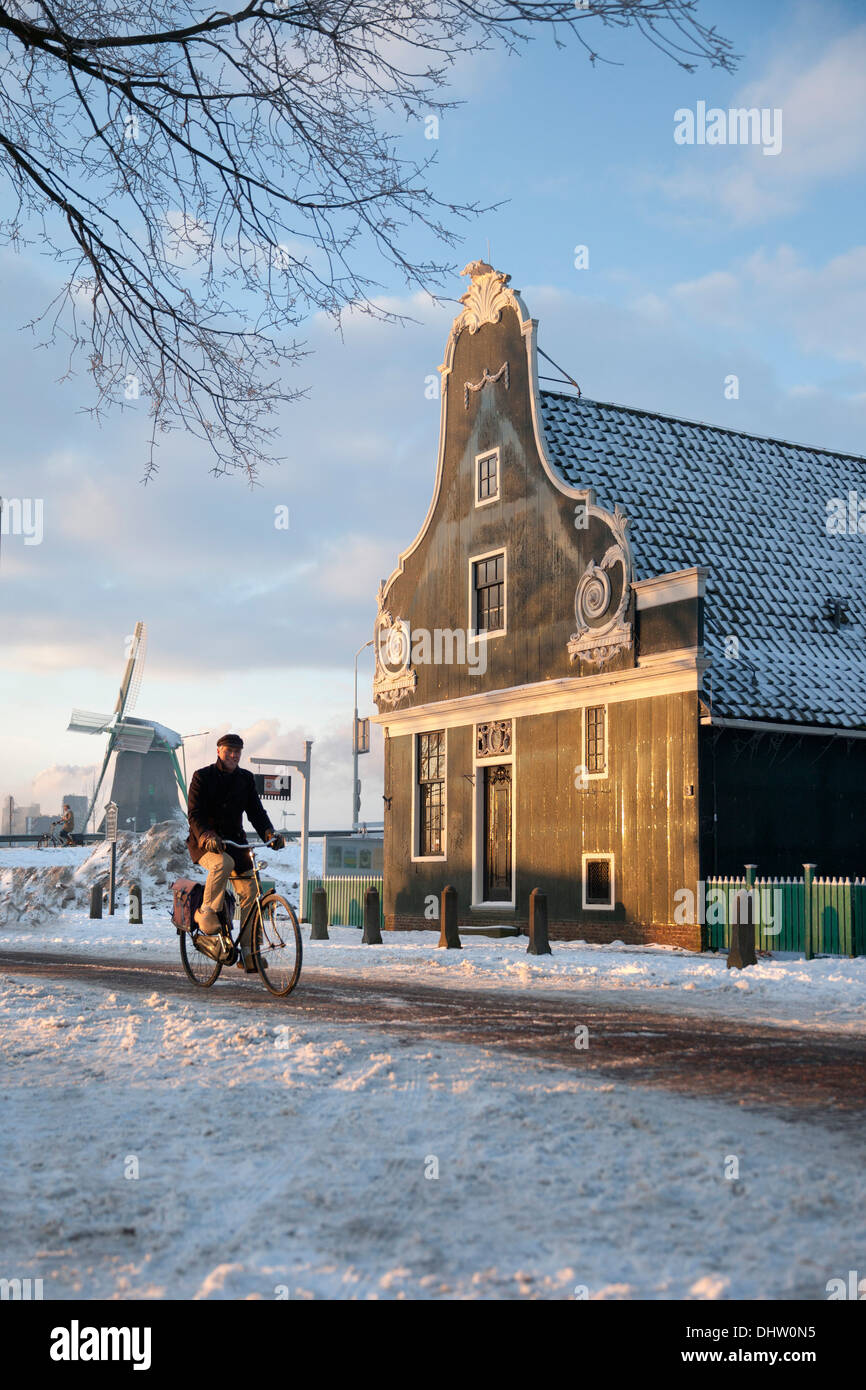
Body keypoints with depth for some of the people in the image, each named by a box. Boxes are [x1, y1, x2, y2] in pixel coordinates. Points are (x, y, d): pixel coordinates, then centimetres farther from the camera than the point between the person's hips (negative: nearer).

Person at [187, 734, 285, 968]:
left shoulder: (246, 779, 8)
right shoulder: (202, 777, -4)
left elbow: (256, 810, 3)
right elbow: (194, 813, -13)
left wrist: (269, 833, -16)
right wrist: (207, 836, -32)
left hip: (234, 840, 4)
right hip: (205, 842, -4)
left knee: (249, 890, -11)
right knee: (223, 863, -37)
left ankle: (248, 951, -7)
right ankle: (206, 913, -19)